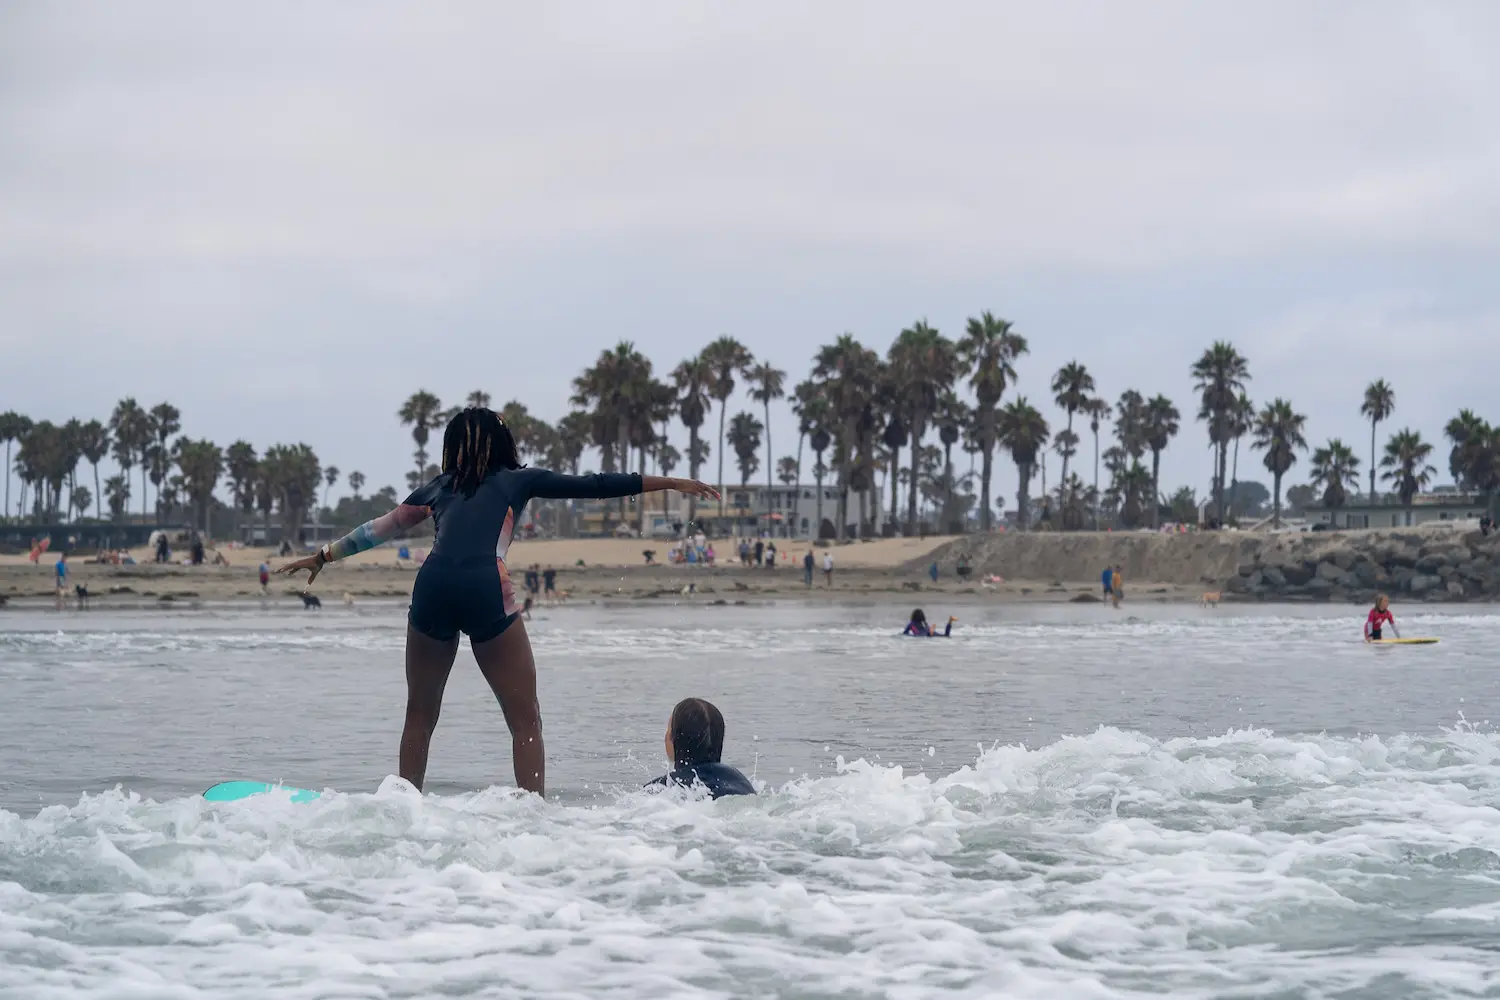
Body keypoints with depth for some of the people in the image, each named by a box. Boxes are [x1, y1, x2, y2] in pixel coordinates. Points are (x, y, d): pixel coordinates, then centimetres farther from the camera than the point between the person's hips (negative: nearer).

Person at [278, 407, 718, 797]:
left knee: (420, 716, 18)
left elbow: (380, 527, 36)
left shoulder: (439, 487, 28)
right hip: (486, 588, -3)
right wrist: (673, 483, 22)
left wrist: (323, 556, 49)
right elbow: (594, 486, 18)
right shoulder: (518, 480, 21)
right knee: (525, 720, 2)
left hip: (432, 586, 3)